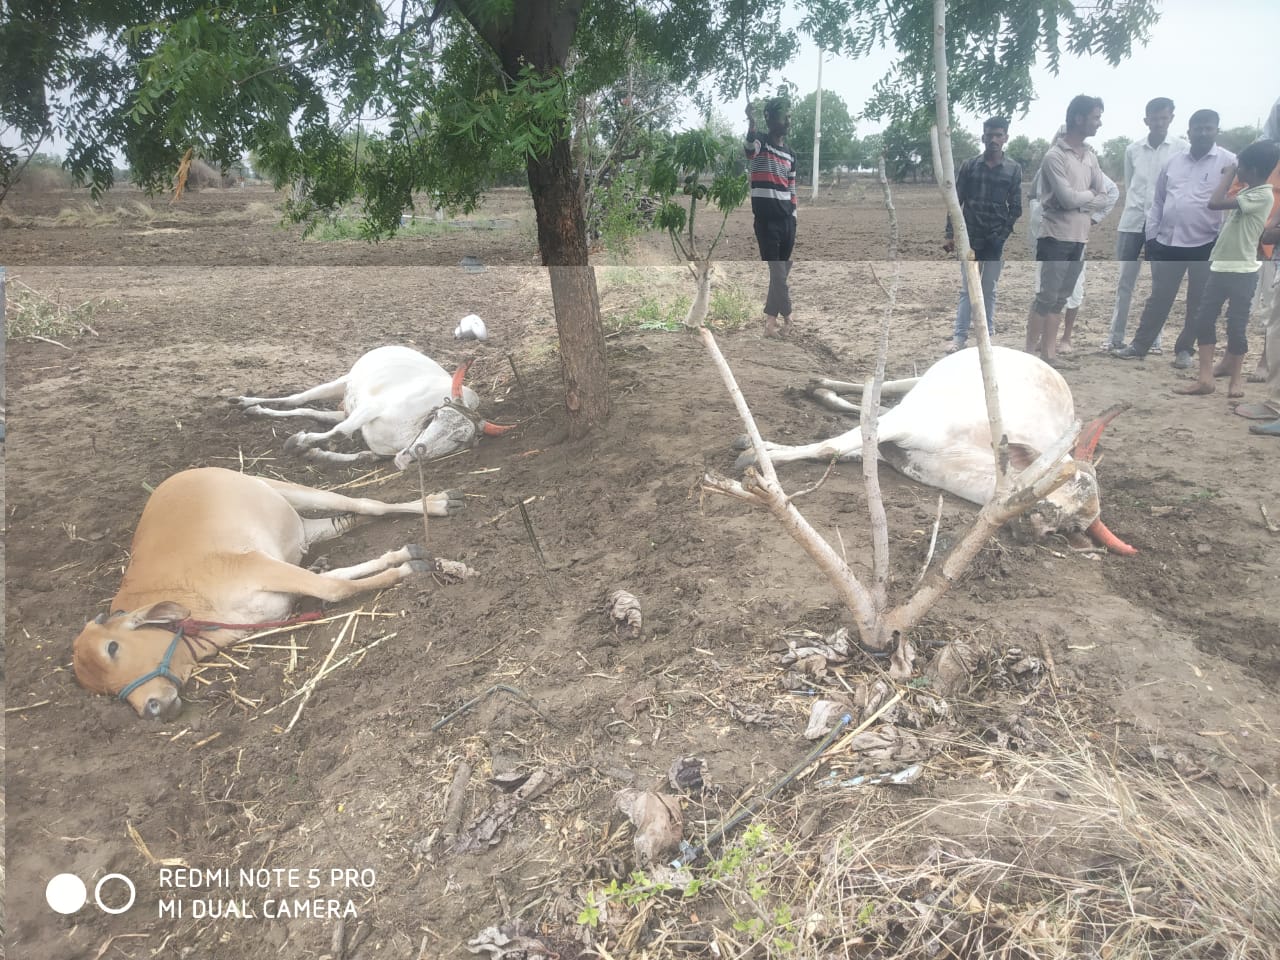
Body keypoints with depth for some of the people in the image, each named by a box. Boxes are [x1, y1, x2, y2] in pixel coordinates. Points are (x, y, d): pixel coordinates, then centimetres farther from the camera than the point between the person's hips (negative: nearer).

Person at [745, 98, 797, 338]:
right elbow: (750, 141, -30)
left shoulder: (790, 156, 15)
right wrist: (751, 120, -52)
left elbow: (792, 192, 19)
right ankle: (787, 317, 8)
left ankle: (770, 317, 18)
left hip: (786, 220, 6)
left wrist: (793, 221, 12)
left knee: (783, 271, 8)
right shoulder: (759, 146, -4)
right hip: (766, 220, -6)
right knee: (777, 272, -5)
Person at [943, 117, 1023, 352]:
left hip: (997, 240, 0)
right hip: (970, 237, 0)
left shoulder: (1014, 169, 0)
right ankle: (959, 336, 3)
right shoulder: (969, 165, 1)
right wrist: (950, 234, -5)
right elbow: (956, 201, 1)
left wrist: (1008, 240, -6)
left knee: (989, 290, 6)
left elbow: (1016, 208, 0)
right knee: (966, 289, 1)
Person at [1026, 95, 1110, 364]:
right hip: (1056, 237, -7)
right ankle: (1030, 351, 1)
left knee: (1060, 298, 9)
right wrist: (1089, 193, 0)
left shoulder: (1090, 157, 12)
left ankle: (1048, 351, 14)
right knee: (1047, 297, -6)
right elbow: (1068, 199, -17)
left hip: (1080, 237, 7)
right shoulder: (1055, 156, -11)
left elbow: (1103, 198, 10)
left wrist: (1080, 201, -6)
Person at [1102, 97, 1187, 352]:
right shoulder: (1132, 149, 6)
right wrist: (1137, 208, 7)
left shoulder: (1182, 148, 0)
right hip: (1132, 222, 2)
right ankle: (1115, 336, 8)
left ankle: (1153, 338, 9)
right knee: (1124, 281, 3)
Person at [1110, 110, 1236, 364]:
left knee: (1197, 303, 8)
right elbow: (1158, 201, 11)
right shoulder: (1174, 161, 8)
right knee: (1158, 298, 9)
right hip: (1167, 242, 3)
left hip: (1205, 245, -3)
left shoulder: (1229, 162, -5)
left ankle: (1184, 349, 20)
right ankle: (1139, 346, 17)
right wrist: (1150, 236, 7)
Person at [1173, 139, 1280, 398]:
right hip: (1220, 267, 9)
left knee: (1236, 326, 1)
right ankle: (1205, 379, 4)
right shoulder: (1247, 192, 12)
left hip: (1242, 272, -9)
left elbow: (1214, 203, -23)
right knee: (1204, 320, 3)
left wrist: (1228, 173, -11)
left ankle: (1235, 377, 17)